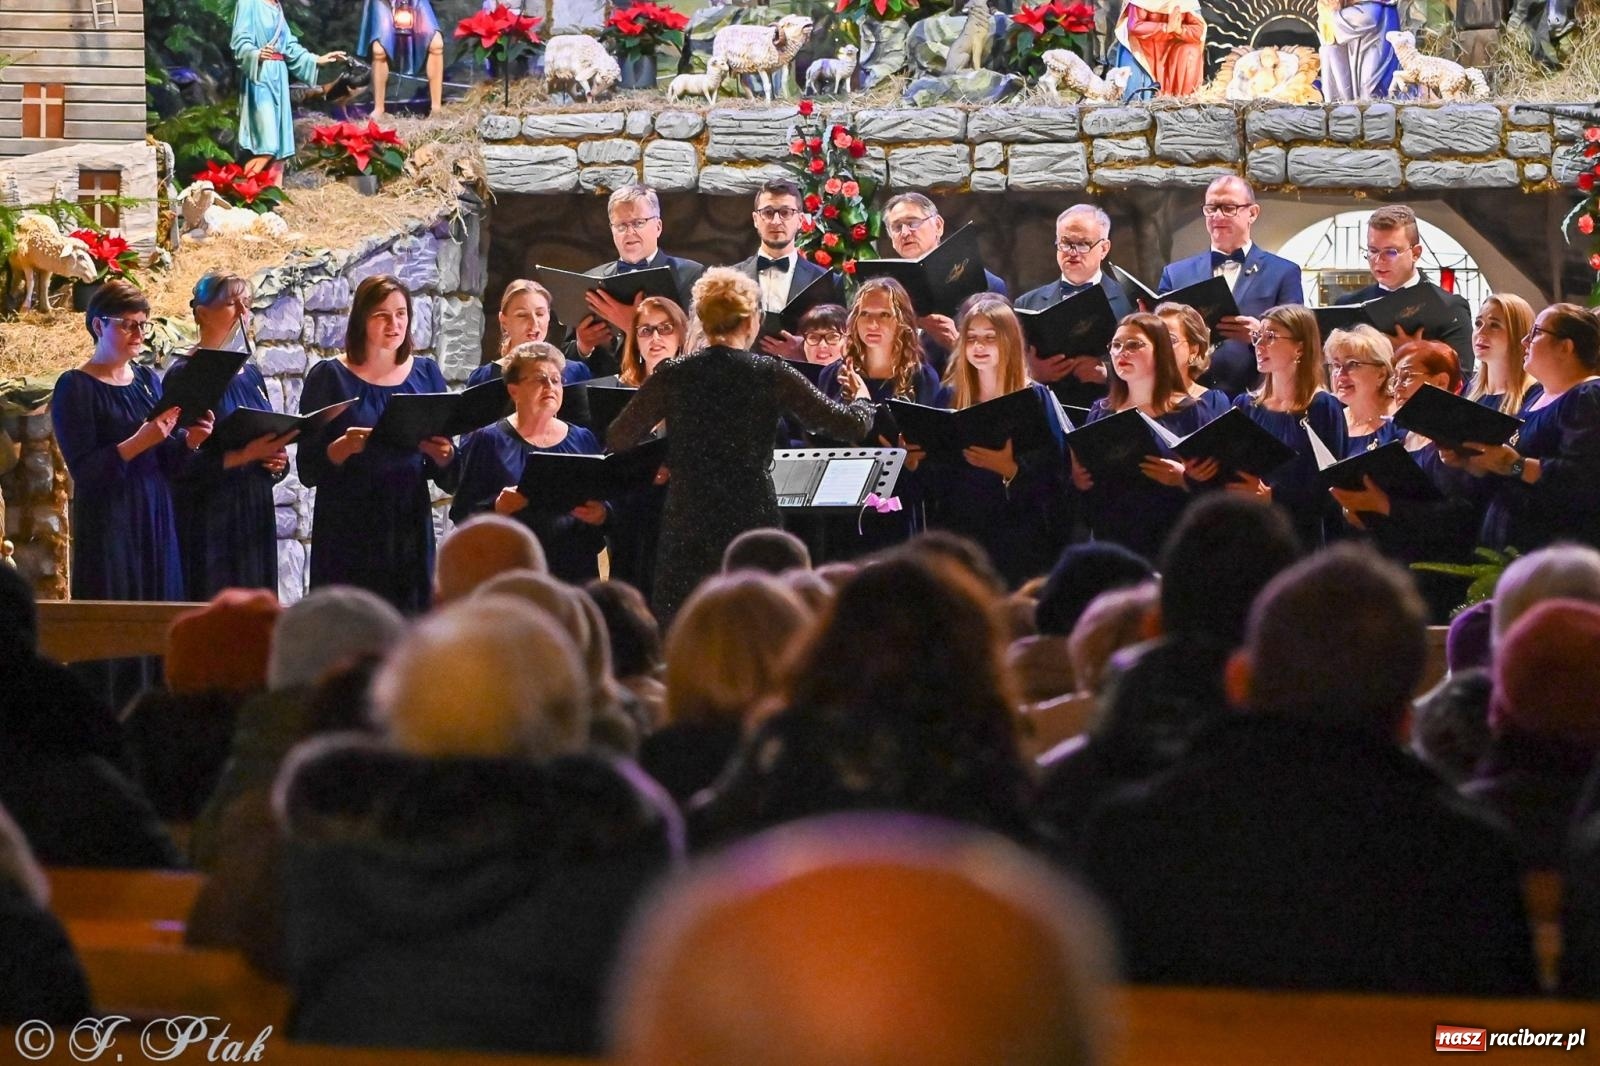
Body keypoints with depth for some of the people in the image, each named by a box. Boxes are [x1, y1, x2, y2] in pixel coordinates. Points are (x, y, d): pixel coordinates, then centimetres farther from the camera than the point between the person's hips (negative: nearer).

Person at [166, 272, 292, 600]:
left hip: (255, 517, 7)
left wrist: (277, 461, 0)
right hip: (207, 521, -7)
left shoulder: (251, 374, 15)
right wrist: (243, 456, -23)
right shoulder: (185, 375, -6)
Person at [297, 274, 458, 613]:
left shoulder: (426, 374, 9)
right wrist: (343, 447, -23)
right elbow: (308, 472, -5)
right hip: (347, 536, -3)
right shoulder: (329, 377, 0)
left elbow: (449, 479, 10)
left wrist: (443, 454, -11)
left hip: (410, 531, 3)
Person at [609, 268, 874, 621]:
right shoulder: (771, 376, -4)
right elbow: (853, 425, -2)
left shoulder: (672, 376, -2)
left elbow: (617, 439, 2)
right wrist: (863, 399, 21)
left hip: (687, 527, 1)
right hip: (753, 522, -1)